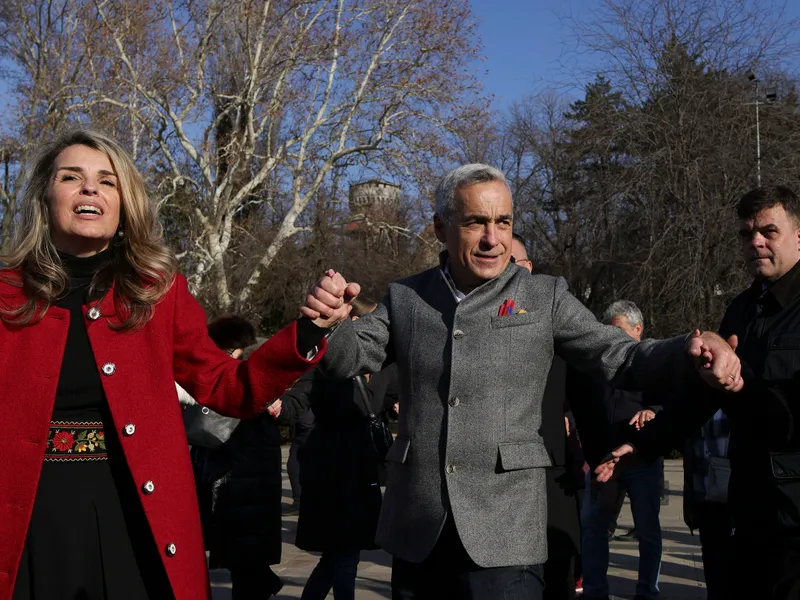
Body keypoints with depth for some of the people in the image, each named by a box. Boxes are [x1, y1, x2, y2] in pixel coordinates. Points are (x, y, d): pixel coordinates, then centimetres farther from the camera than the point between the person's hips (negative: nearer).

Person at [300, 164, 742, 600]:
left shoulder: (545, 297, 2)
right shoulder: (404, 297, 7)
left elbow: (621, 358, -2)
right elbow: (350, 356, 1)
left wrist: (691, 349, -21)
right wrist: (328, 323, -22)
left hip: (503, 530, -2)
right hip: (416, 528, 3)